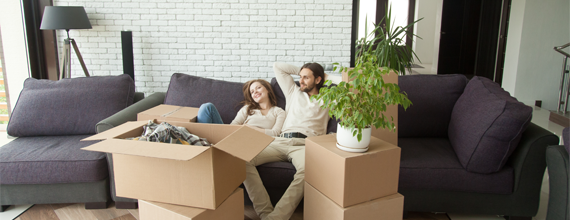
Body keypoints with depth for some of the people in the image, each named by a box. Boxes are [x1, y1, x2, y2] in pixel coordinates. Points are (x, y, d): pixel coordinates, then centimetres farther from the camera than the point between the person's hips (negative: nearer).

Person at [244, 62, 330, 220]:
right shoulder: (294, 92, 31)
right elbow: (277, 67, 35)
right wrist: (300, 71, 35)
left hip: (304, 144, -3)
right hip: (280, 141, 3)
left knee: (308, 170, -42)